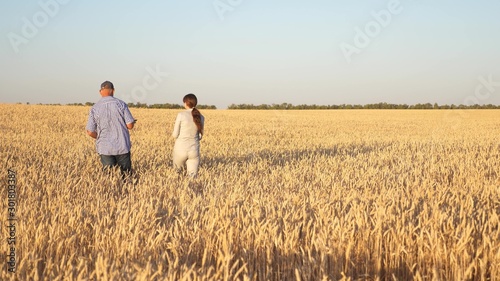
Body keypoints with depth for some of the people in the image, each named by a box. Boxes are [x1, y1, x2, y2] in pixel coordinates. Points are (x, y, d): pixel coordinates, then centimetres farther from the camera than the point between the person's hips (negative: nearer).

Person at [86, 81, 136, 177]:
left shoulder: (94, 108, -2)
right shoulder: (121, 104, -5)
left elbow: (90, 132, -2)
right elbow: (130, 125, -5)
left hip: (105, 148, 1)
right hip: (122, 147, -1)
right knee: (127, 174, 9)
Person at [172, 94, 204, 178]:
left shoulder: (181, 115, -9)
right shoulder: (201, 117, 4)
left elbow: (175, 135, -5)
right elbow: (200, 136, 11)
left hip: (180, 150, -2)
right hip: (194, 151, 2)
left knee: (177, 173, 26)